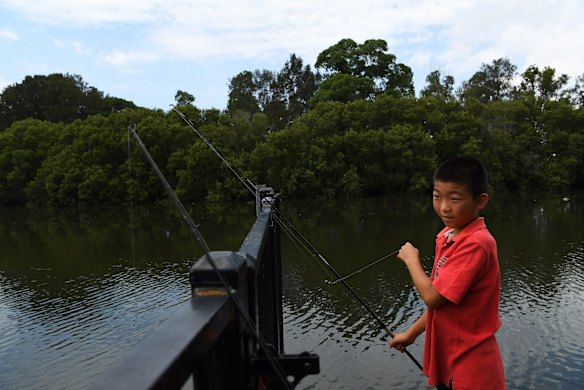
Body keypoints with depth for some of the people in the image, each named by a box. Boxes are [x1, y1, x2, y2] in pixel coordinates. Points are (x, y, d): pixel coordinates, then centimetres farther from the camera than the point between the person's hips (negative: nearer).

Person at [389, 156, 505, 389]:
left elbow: (432, 297, -24)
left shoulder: (476, 243, -25)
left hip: (469, 364, -8)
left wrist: (411, 259, -10)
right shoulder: (447, 236, 2)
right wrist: (412, 333, 13)